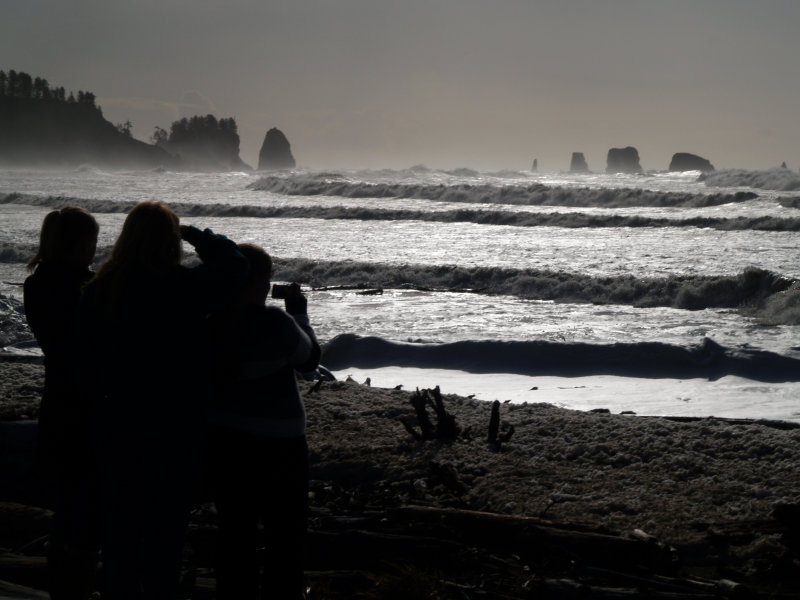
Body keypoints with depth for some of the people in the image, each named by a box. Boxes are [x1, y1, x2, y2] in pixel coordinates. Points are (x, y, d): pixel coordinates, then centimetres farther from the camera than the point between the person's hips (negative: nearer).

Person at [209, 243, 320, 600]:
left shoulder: (210, 321, -4)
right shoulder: (275, 323, -18)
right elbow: (309, 360, 0)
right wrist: (299, 314, 12)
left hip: (222, 440, 5)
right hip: (276, 444, -5)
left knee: (234, 532, 14)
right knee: (286, 535, 8)